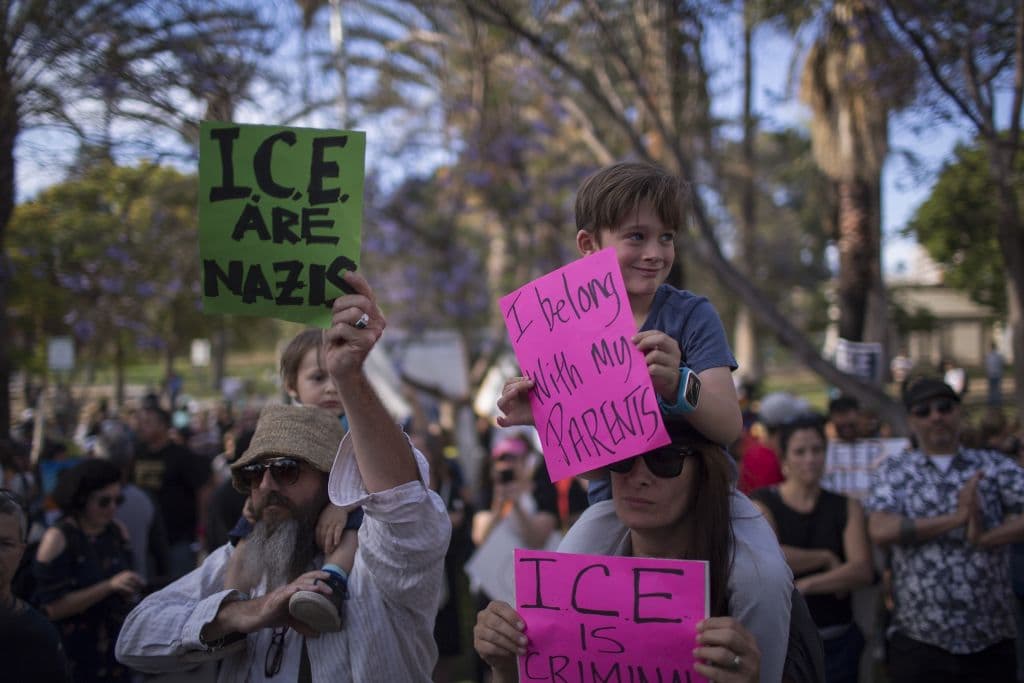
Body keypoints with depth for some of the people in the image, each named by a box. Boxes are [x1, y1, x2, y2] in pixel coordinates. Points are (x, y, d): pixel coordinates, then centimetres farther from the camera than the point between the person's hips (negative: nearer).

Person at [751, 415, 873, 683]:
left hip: (836, 641, 2)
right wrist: (826, 559, -10)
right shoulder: (762, 503, -1)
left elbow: (863, 570, -8)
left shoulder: (848, 507, 5)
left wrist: (805, 585, -19)